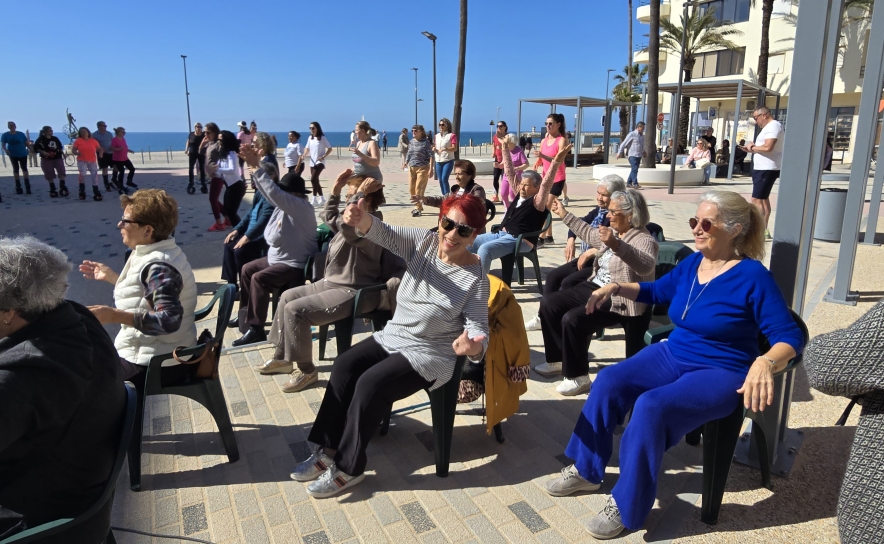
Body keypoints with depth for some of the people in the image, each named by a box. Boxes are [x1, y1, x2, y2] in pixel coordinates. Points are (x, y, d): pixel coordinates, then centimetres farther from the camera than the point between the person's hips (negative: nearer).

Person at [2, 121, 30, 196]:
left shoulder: (21, 134, -1)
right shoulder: (5, 135, -2)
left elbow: (26, 143, -1)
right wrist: (5, 150, -25)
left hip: (23, 154, -1)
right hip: (13, 155, 1)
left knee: (24, 169, -3)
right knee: (15, 169, 8)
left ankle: (27, 186, -1)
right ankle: (18, 187, 13)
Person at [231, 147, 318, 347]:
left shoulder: (301, 208, -23)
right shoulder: (286, 206, 6)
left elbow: (274, 193, -34)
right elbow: (271, 192, 3)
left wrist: (258, 167, -32)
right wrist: (257, 165, -10)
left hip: (294, 265, -11)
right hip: (277, 258, 11)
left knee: (259, 279, -27)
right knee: (247, 269, 19)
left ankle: (256, 329, -19)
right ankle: (245, 314, 32)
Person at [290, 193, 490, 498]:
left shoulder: (476, 279, -16)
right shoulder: (423, 242, -6)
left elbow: (479, 329, -19)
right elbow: (385, 234, -21)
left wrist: (473, 346, -45)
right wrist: (362, 219, -45)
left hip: (430, 357, -6)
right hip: (393, 336, 6)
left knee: (371, 383, -22)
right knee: (345, 365, -12)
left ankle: (349, 466, -5)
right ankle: (329, 449, 0)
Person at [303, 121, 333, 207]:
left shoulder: (322, 138, -7)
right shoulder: (310, 138, 10)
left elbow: (330, 148, -7)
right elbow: (307, 148, 16)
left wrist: (323, 157, -17)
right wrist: (304, 155, -4)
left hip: (320, 162, -7)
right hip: (312, 162, 7)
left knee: (313, 179, -20)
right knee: (315, 181, 9)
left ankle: (314, 200, -17)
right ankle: (321, 199, 20)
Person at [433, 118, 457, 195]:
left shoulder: (452, 135, -4)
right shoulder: (436, 136, 14)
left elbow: (455, 148, -11)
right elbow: (434, 147, 21)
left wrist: (445, 149, -27)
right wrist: (433, 149, -4)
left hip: (448, 161, -6)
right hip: (438, 161, 6)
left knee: (444, 179, -17)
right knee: (440, 180, 6)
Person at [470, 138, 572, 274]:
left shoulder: (537, 202, -6)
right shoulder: (519, 195, 14)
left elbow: (546, 183, -21)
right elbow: (510, 173, 18)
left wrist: (557, 161, -32)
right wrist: (505, 148, 19)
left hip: (518, 240, -9)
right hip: (500, 234, 9)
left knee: (484, 249, -31)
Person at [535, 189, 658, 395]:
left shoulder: (644, 240, -17)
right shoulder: (613, 233, 10)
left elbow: (645, 266, -39)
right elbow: (589, 232, 31)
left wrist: (617, 246, -54)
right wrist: (564, 214, 31)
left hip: (618, 301, -10)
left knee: (572, 319, -29)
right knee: (549, 303, 0)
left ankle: (578, 377, -11)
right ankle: (558, 359, 11)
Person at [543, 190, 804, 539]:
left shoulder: (753, 277, -16)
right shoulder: (692, 263, 3)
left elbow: (789, 337, -18)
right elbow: (656, 292, 21)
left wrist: (765, 363, -40)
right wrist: (616, 288, 5)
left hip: (720, 374, -7)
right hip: (672, 356, 7)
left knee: (651, 407, -30)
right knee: (608, 382, -12)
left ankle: (626, 505, -12)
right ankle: (586, 471, 5)